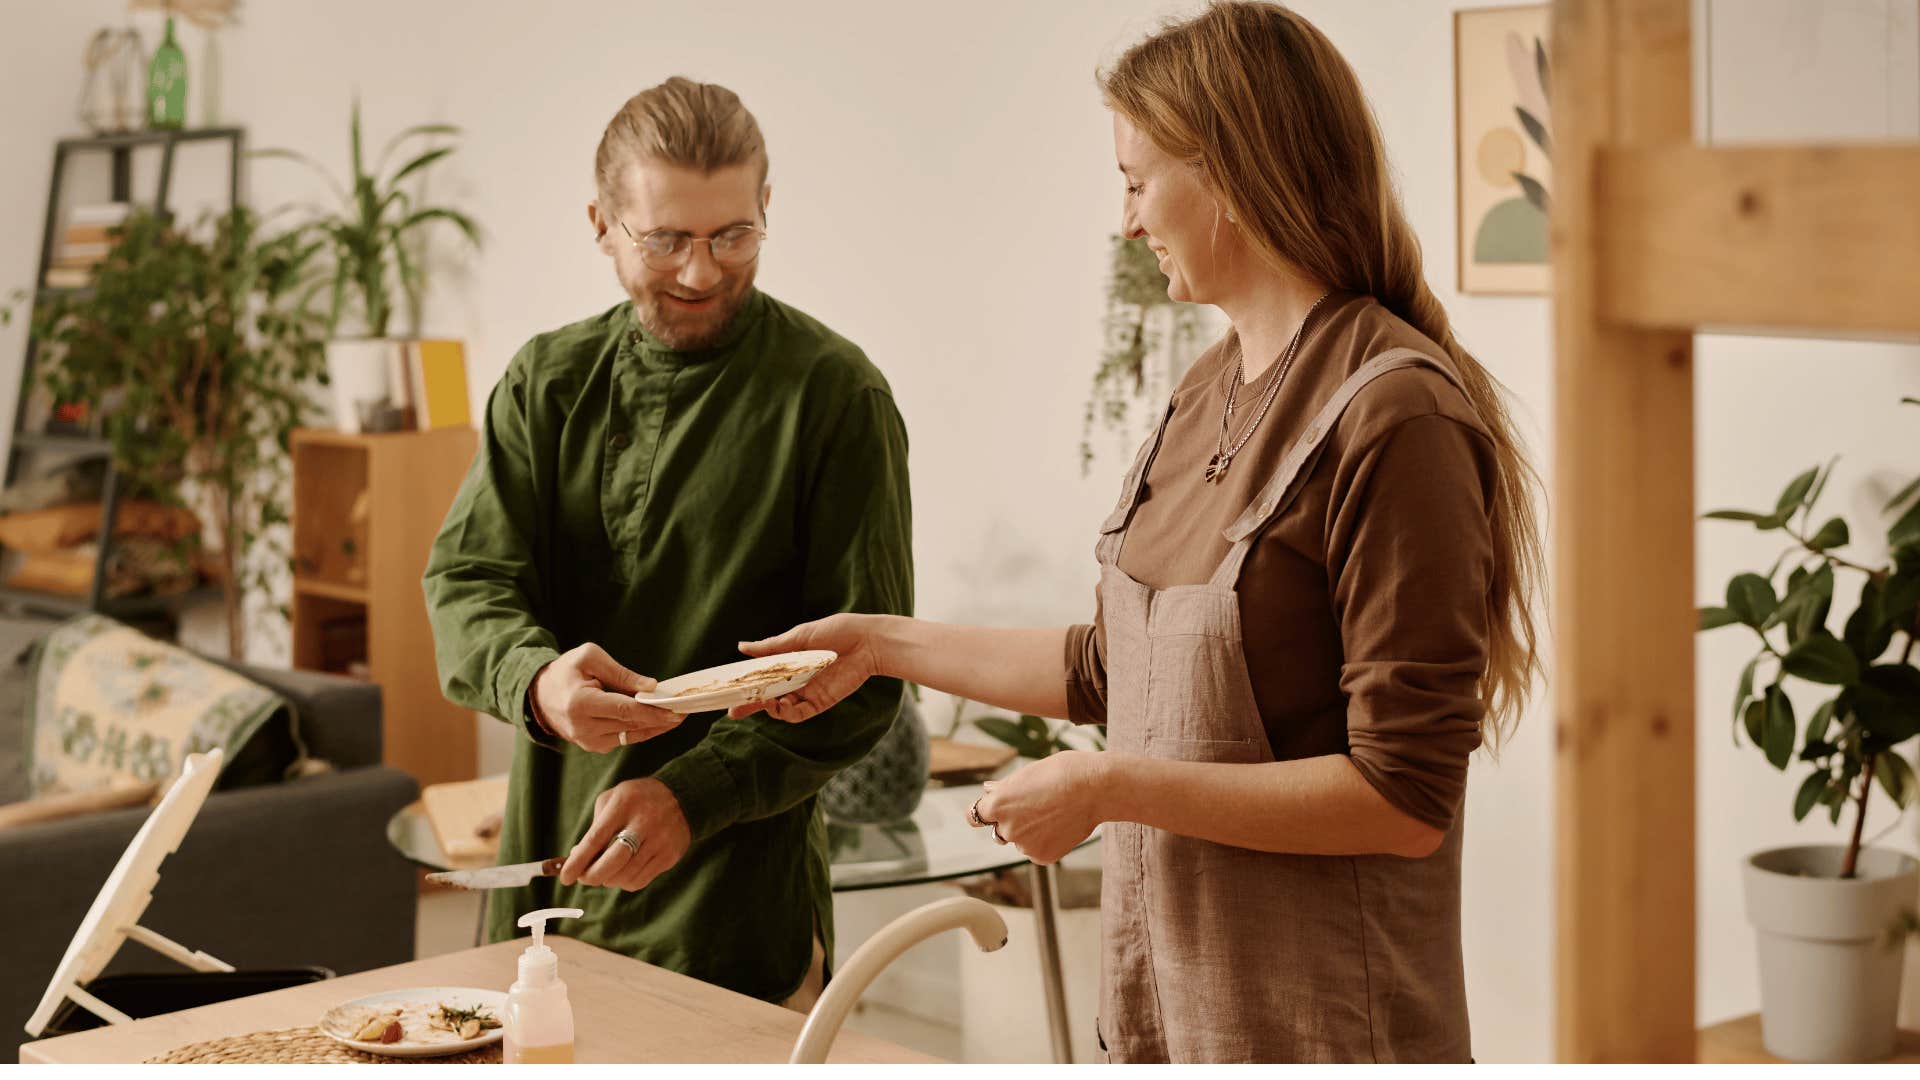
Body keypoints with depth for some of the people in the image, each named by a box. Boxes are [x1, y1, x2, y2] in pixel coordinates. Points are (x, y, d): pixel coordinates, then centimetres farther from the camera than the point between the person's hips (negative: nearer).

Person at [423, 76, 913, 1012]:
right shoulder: (547, 381, 8)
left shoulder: (835, 394, -6)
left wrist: (695, 792, -21)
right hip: (551, 876, 4)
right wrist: (537, 680, -25)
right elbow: (467, 579, -1)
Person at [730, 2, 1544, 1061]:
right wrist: (886, 645, 20)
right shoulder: (1210, 394, 7)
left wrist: (1114, 788, -20)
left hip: (1316, 1022, -7)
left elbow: (1405, 798, -22)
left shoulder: (1392, 418, -20)